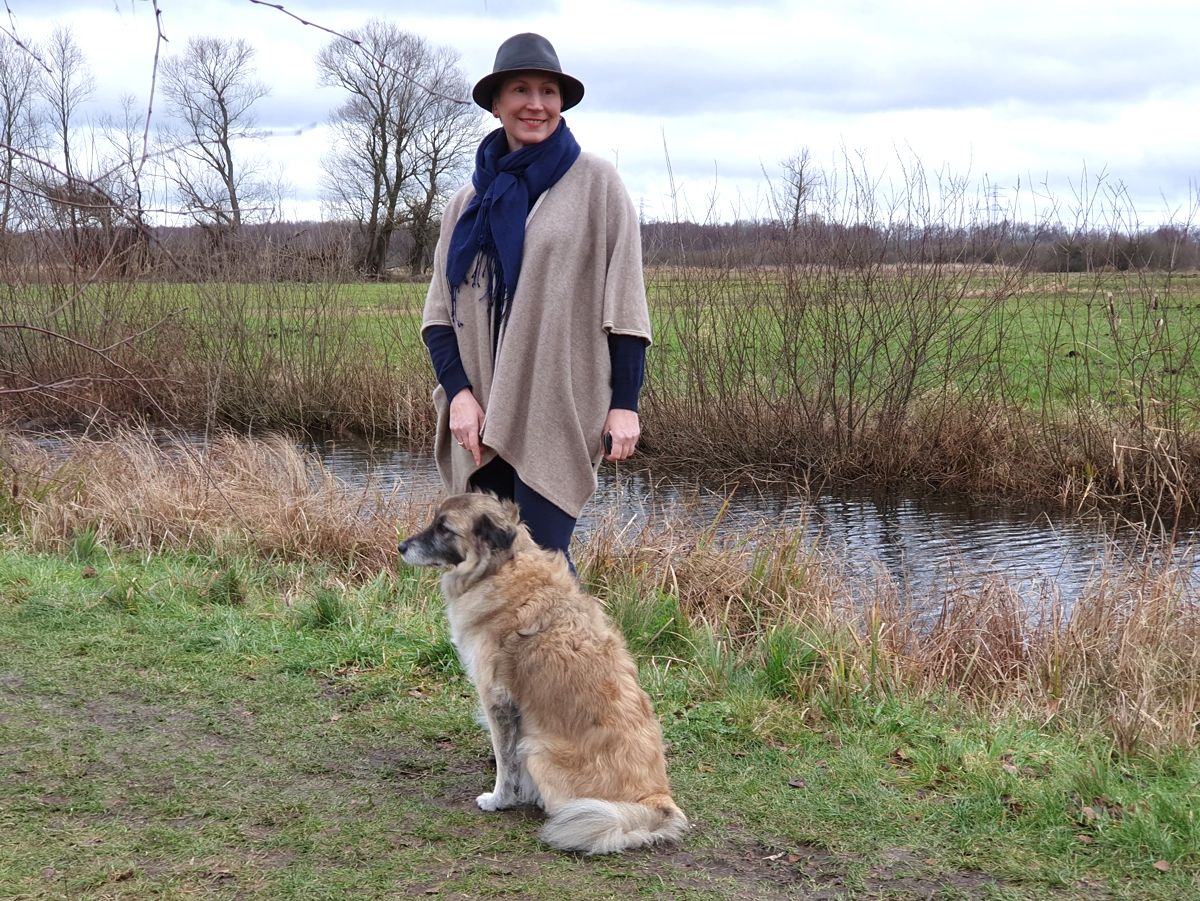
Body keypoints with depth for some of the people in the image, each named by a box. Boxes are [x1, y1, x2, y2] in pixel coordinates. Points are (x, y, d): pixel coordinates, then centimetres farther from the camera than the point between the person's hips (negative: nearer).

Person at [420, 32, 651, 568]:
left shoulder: (594, 182, 0)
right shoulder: (471, 200, 13)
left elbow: (624, 301, -3)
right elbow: (439, 311, 9)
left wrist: (624, 403, -9)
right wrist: (458, 392, -5)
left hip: (559, 409, -5)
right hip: (482, 413, 5)